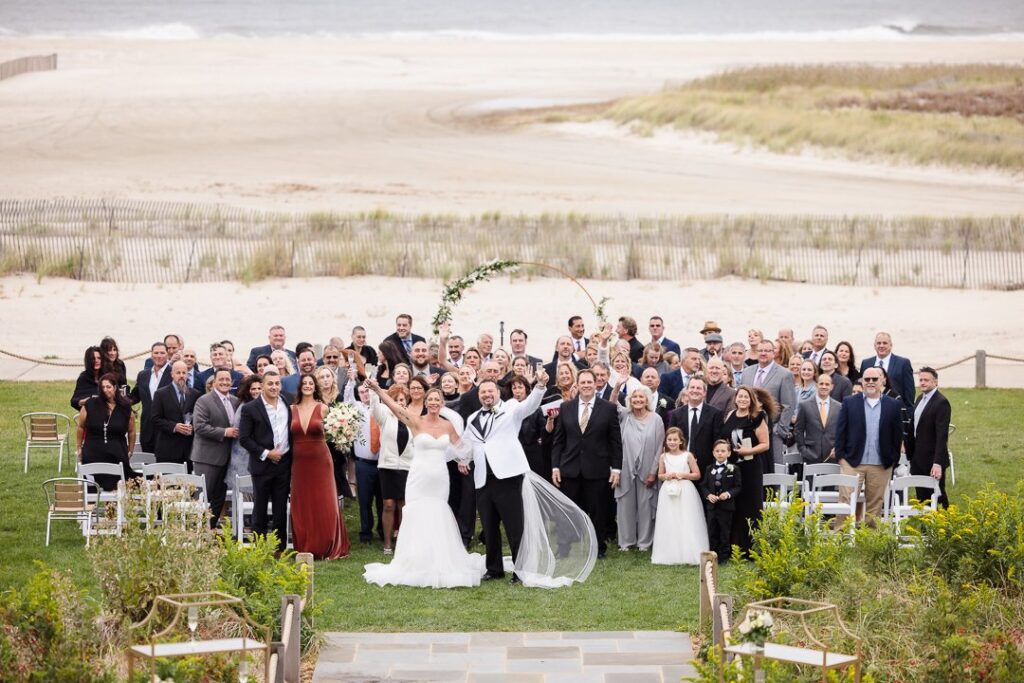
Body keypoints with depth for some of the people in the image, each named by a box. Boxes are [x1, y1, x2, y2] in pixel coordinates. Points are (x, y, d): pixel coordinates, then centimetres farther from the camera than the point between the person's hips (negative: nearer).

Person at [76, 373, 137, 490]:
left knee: (116, 488, -5)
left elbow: (131, 431, 14)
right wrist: (79, 448, 14)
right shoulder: (90, 405, 0)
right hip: (93, 456, 0)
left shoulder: (125, 408, 2)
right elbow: (81, 427, 11)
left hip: (118, 456, 0)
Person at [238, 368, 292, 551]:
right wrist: (266, 453, -13)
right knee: (260, 509, 5)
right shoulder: (250, 408, -6)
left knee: (281, 509, 7)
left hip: (284, 464, 3)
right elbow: (244, 438, -8)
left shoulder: (287, 406, 6)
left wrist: (291, 459, 4)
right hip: (262, 465, -3)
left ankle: (280, 548, 13)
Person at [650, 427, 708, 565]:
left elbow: (697, 475, 0)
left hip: (686, 492, -2)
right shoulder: (663, 457, 5)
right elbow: (660, 475, 15)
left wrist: (683, 475, -13)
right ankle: (670, 555, 8)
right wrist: (667, 476, -7)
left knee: (687, 524, -2)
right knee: (669, 524, 3)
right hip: (669, 492, 2)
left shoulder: (688, 456, -2)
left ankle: (689, 554, 2)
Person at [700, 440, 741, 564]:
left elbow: (738, 487, -3)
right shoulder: (709, 469, 9)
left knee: (725, 533, 3)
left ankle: (724, 556, 11)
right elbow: (703, 486, 9)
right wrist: (708, 495, -10)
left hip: (726, 507, -4)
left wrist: (729, 494, -20)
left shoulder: (734, 469, -2)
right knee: (712, 533, 9)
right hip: (711, 506, 4)